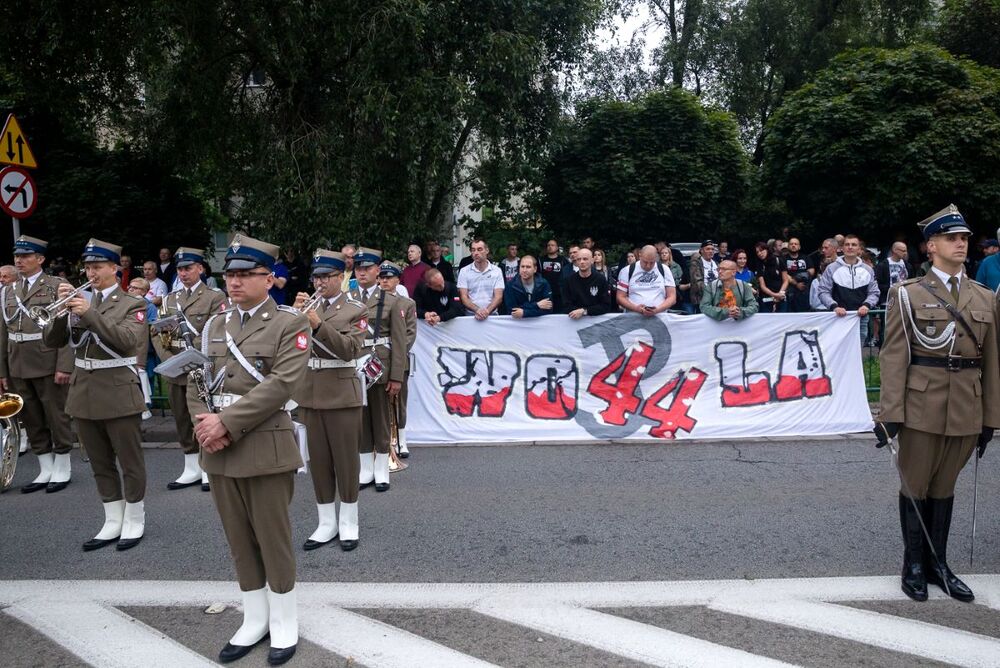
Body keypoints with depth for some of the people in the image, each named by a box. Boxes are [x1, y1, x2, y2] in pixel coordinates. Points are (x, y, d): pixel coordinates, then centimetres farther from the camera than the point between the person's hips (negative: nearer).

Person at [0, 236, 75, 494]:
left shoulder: (56, 286, -2)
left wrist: (64, 366, -15)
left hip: (48, 365, -5)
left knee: (57, 417, 4)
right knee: (31, 421, 10)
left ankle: (62, 469, 17)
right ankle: (45, 470, 20)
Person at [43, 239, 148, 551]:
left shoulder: (131, 304, -3)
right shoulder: (78, 300, 10)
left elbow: (128, 341, -21)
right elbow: (52, 341, 4)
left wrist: (90, 313, -26)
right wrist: (61, 308, -11)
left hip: (118, 392, -5)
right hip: (83, 391, 5)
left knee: (130, 461, 3)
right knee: (100, 464, 13)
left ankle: (133, 522, 17)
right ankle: (113, 522, 24)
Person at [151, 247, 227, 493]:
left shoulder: (214, 297, -3)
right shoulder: (170, 299, 15)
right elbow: (157, 333, 11)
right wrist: (168, 358, -4)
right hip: (175, 372, 6)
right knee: (183, 422, 11)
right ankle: (192, 470, 22)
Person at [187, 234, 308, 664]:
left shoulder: (289, 324, -6)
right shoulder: (214, 324, 12)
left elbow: (281, 385, -17)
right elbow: (195, 380, 9)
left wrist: (226, 422, -20)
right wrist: (204, 422, -10)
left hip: (265, 447, -5)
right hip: (218, 449, 6)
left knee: (273, 538, 5)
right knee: (239, 540, 14)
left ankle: (284, 624, 22)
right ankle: (255, 620, 30)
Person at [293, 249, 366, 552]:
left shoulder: (356, 309, -3)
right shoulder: (308, 306, 11)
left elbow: (350, 349, -16)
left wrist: (319, 325, -25)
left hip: (340, 393, -4)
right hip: (309, 392, 5)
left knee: (345, 459, 2)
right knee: (318, 459, 9)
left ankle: (348, 523, 14)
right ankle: (327, 522, 19)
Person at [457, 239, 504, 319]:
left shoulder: (497, 271, 7)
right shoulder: (464, 271, 7)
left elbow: (498, 297, 1)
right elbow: (463, 297, 1)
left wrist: (487, 311, -17)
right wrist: (477, 310, -17)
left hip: (491, 314, 0)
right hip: (470, 314, 0)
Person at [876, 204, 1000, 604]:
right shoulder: (907, 294, -3)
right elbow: (893, 357, -7)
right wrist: (889, 413, -12)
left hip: (966, 412, 4)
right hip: (922, 408, -4)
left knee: (944, 486, 15)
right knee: (915, 486, 8)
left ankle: (938, 563, 28)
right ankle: (914, 565, 23)